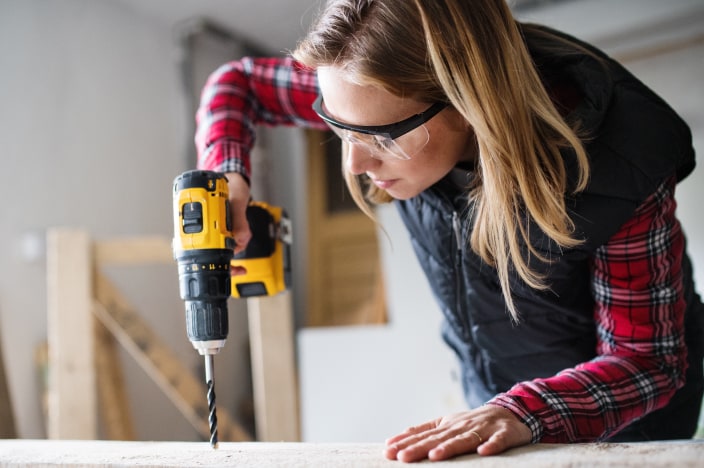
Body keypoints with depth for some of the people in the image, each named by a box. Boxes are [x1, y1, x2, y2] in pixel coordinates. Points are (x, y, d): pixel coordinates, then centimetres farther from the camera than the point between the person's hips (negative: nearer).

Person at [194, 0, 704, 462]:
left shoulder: (617, 164, -34)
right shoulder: (387, 99, -23)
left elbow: (647, 359, -25)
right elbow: (238, 83, -7)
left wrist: (525, 414, -43)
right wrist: (224, 174, -27)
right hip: (487, 387, 4)